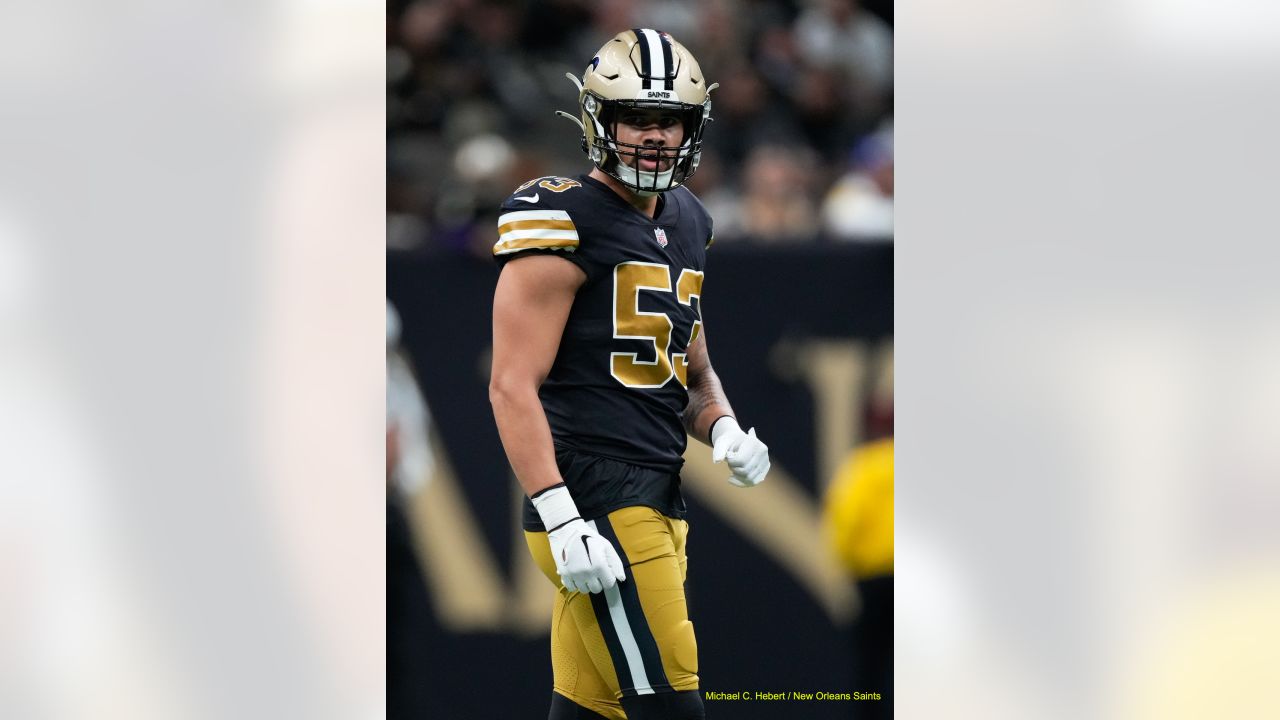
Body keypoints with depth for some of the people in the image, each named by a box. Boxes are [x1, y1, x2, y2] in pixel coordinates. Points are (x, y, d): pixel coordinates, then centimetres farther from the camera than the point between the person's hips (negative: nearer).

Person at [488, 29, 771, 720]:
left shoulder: (685, 224, 17)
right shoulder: (567, 222, -9)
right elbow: (513, 385, -14)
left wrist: (724, 429, 5)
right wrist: (562, 520, -22)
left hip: (658, 498, 8)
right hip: (592, 497, -8)